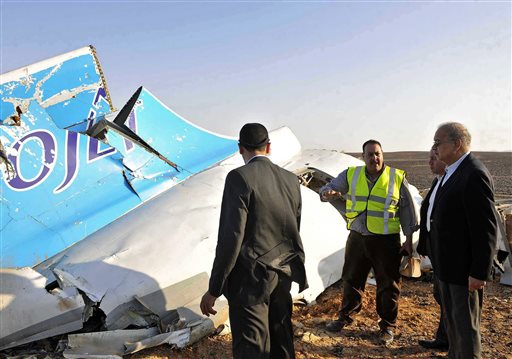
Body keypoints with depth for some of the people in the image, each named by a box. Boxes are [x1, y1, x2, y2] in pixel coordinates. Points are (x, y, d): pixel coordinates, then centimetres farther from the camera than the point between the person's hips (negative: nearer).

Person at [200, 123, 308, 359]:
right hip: (283, 275, 7)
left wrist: (214, 290, -12)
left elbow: (231, 236, -19)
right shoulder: (291, 180, 5)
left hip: (249, 278, -6)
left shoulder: (239, 177, -15)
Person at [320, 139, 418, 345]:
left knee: (388, 285, 8)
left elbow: (407, 209, 1)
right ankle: (345, 317, 33)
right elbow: (330, 188, 2)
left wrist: (409, 239, 0)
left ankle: (387, 326, 26)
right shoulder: (351, 175, 1)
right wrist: (327, 193, -24)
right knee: (351, 279, 14)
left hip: (386, 241, -2)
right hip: (357, 238, 2)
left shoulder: (397, 178, -4)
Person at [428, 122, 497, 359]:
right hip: (447, 265, 10)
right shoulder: (451, 172, 10)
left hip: (464, 268, -10)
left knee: (466, 324, 6)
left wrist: (479, 272, -20)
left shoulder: (474, 174, -22)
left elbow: (486, 228, -23)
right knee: (451, 319, 23)